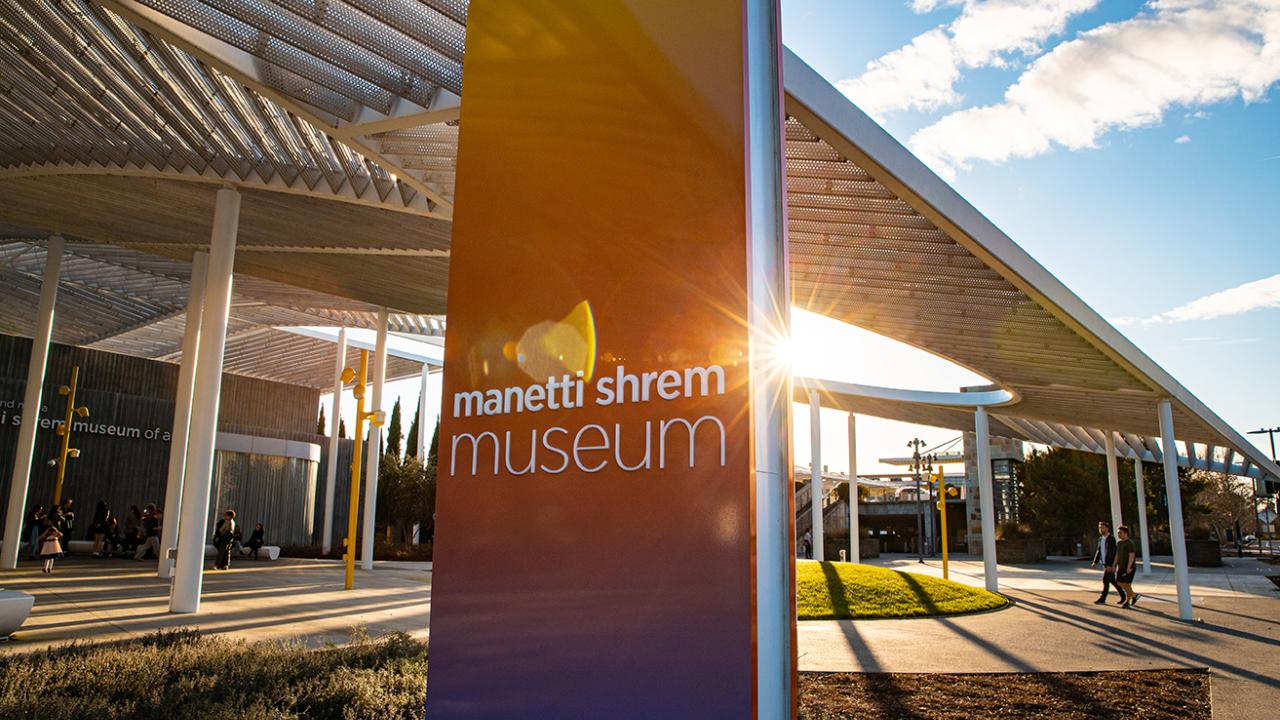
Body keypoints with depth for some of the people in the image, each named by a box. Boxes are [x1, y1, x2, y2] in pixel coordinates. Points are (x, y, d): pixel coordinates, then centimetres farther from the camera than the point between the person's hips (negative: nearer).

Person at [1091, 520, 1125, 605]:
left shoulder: (1111, 539, -17)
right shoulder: (1100, 539, 9)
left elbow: (1113, 553, -22)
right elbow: (1099, 551, 12)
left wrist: (1110, 565, -28)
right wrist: (1095, 562, 4)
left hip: (1111, 564, -9)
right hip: (1105, 563, 9)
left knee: (1105, 580, -10)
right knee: (1112, 580, 15)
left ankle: (1102, 599, -6)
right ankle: (1123, 595, 30)